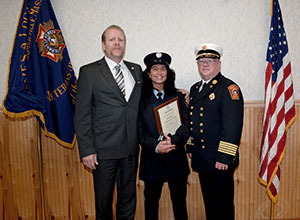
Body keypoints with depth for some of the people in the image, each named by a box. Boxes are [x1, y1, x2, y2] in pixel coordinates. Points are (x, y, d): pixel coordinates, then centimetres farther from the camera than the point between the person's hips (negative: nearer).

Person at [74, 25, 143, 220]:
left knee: (128, 199, 18)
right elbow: (82, 115, -6)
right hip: (104, 150, -3)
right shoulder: (89, 72, -3)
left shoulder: (137, 70, 10)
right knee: (103, 202, 13)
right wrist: (87, 150, -11)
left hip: (131, 148, 4)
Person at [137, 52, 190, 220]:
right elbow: (139, 129, -6)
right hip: (151, 157, -1)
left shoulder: (178, 96, 6)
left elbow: (187, 124, -2)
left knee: (179, 199, 13)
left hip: (176, 157, 2)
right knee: (151, 199, 13)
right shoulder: (141, 99, 0)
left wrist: (173, 140, -18)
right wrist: (156, 146, -20)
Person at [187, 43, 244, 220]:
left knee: (223, 205, 7)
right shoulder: (195, 89, 13)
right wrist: (190, 147, 15)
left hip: (219, 160, -7)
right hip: (200, 158, 7)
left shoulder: (229, 88, -11)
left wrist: (224, 157, -22)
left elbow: (232, 126, -19)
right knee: (209, 202, 21)